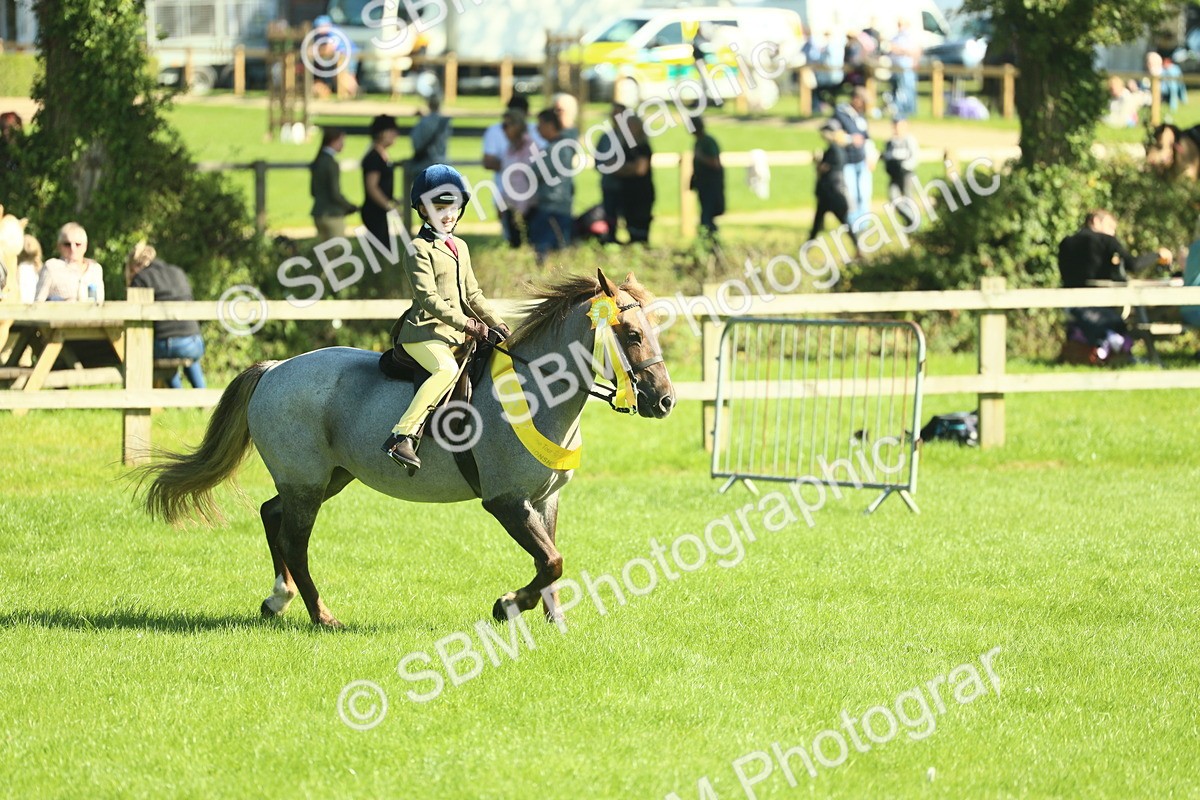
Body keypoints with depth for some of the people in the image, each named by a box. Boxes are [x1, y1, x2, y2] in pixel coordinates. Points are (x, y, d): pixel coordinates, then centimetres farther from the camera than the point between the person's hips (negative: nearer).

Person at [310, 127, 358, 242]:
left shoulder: (317, 162, 10)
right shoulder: (331, 163, -16)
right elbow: (335, 193, -18)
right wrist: (350, 207, -1)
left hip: (318, 212, 9)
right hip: (332, 214, -9)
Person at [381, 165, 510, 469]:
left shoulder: (460, 247, 19)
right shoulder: (420, 249, -7)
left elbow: (472, 294, 23)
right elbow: (428, 297, -17)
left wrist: (495, 322, 8)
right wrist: (465, 323, -24)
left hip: (456, 334, 9)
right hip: (425, 332, -9)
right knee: (446, 368, -35)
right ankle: (401, 438, -42)